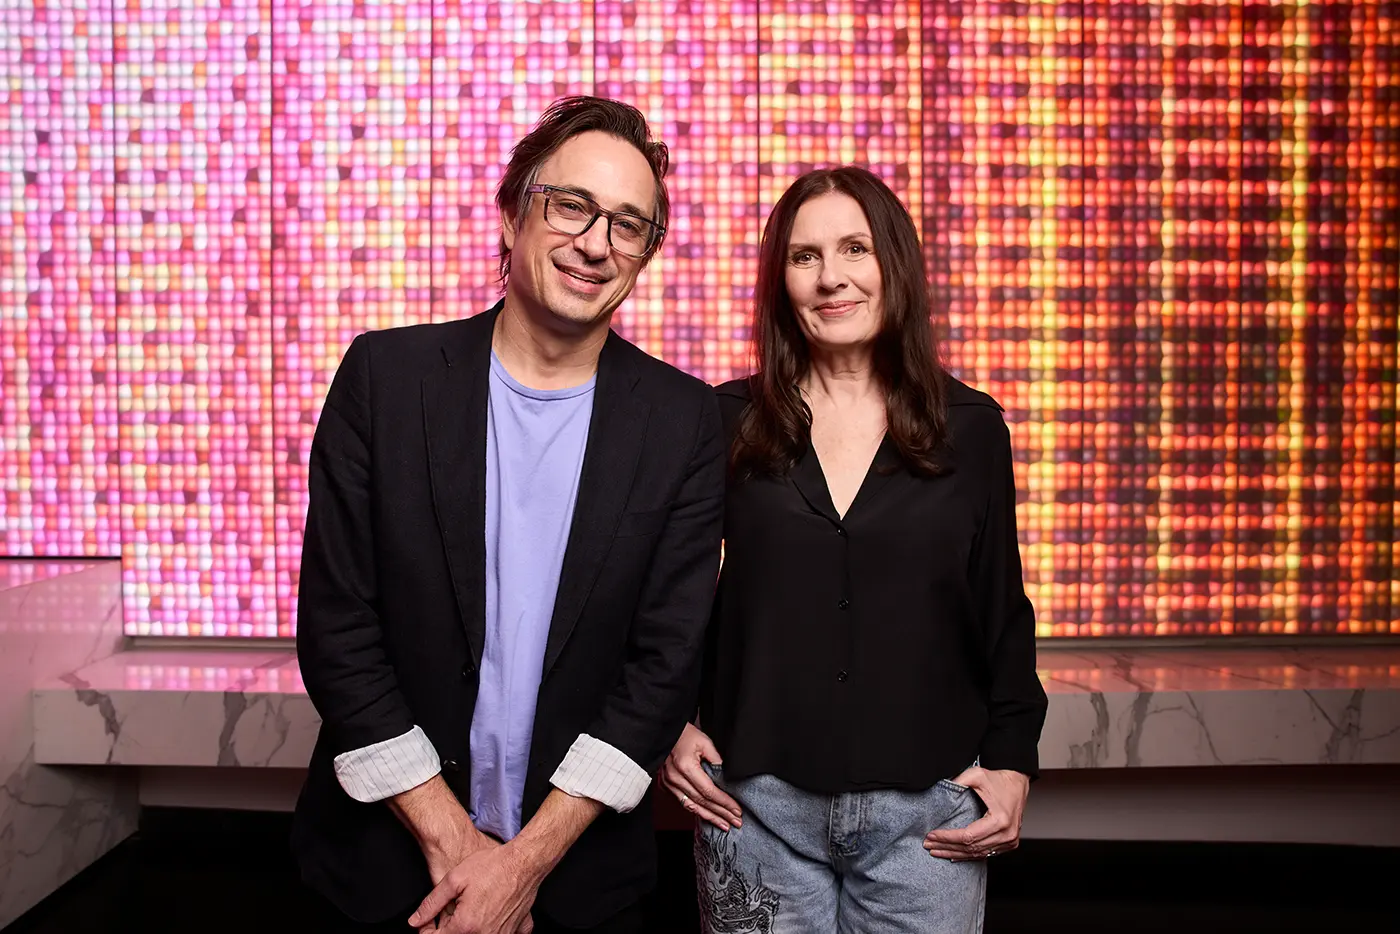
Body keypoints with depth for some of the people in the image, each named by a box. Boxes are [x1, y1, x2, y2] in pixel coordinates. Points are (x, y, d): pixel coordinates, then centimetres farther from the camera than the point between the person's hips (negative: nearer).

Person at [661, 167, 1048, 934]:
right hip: (757, 801, 0)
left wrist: (1013, 759, -1)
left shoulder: (971, 428, 2)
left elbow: (1001, 612, 6)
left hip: (927, 811, 1)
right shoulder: (727, 422, 0)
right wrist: (672, 722, -3)